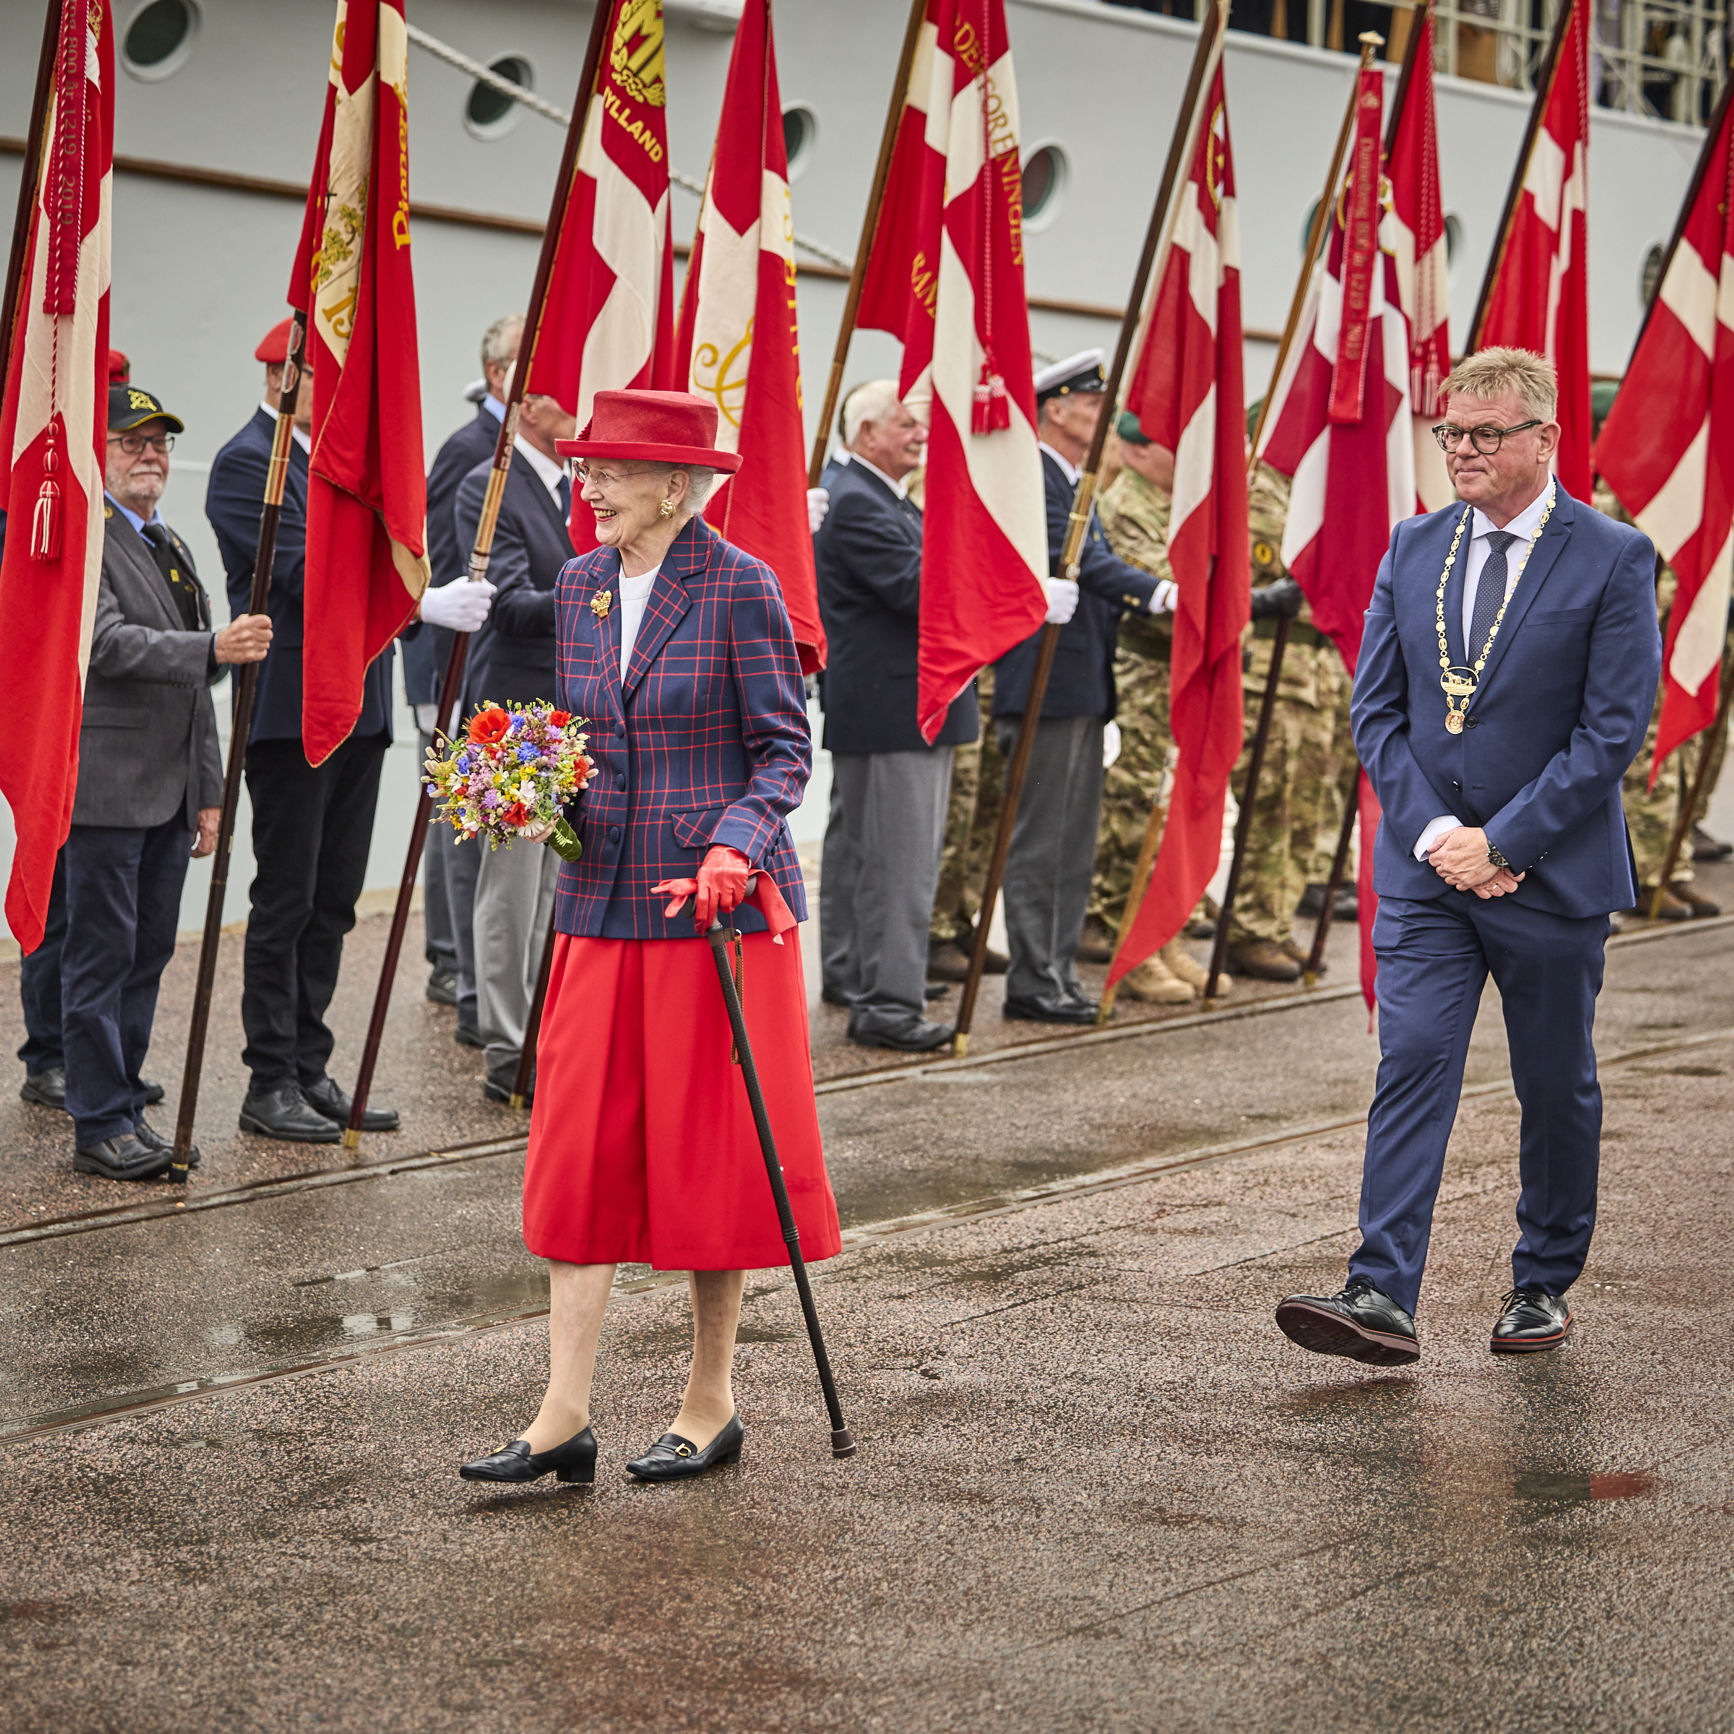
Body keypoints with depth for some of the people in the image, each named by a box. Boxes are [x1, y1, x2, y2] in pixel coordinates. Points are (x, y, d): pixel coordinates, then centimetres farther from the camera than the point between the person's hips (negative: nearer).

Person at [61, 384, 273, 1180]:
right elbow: (109, 643, -23)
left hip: (169, 793, 8)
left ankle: (126, 1107, 20)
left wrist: (207, 794, 18)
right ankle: (99, 1126, 2)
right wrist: (214, 648, -33)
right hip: (106, 788, -8)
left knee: (147, 956, 12)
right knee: (101, 958, -3)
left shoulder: (172, 548, 19)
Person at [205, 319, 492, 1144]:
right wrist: (425, 603, -29)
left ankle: (310, 1070, 18)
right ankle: (271, 1084, 3)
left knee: (332, 903, 11)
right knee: (285, 904, -3)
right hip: (292, 714, -8)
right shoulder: (246, 463, -11)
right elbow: (310, 573, -23)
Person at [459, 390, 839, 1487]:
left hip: (719, 902, -6)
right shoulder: (582, 587, 9)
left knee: (710, 1149, 2)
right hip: (605, 901, 6)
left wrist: (735, 847, -23)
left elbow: (786, 751, -8)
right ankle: (565, 1418, 4)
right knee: (580, 1149, 1)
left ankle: (712, 1405, 16)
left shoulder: (739, 586, -9)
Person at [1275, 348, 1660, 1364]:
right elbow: (1376, 709, 6)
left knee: (1557, 1088, 9)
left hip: (1552, 872, -3)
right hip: (1428, 865, 3)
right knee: (1412, 1068, -8)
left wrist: (1500, 841, -15)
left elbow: (1614, 730, -12)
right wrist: (1432, 832, -8)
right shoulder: (1414, 549, 6)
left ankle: (1545, 1287, 25)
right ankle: (1383, 1298, -15)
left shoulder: (1614, 559, -7)